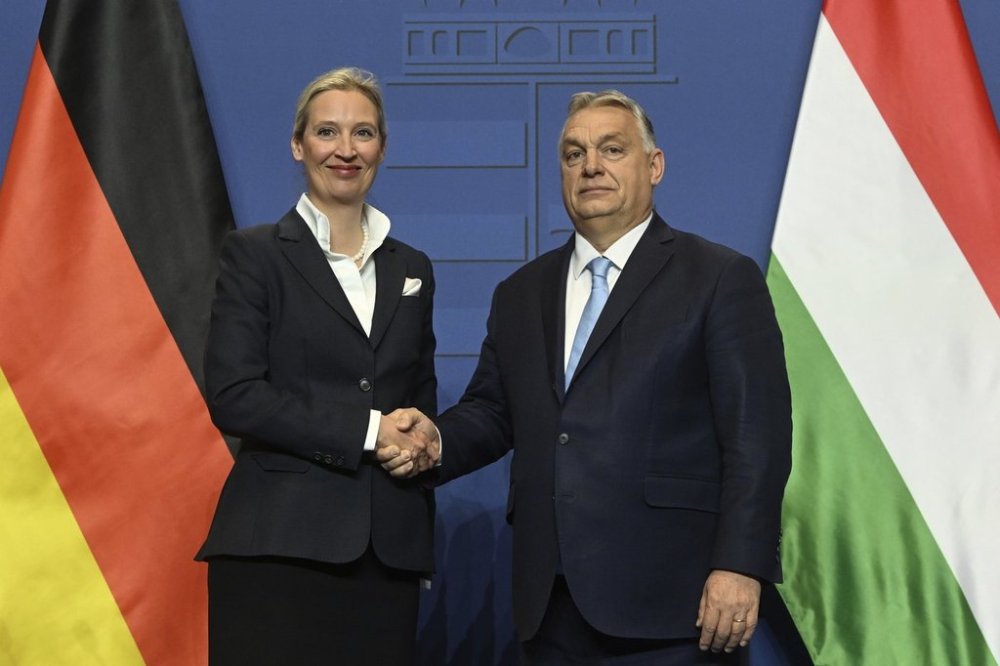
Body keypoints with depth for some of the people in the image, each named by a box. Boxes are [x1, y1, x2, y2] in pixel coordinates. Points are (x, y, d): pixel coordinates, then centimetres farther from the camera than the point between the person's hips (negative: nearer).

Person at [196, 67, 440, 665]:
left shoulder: (411, 269, 15)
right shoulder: (254, 253, 1)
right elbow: (232, 396, -10)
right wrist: (365, 430, -12)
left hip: (389, 549, 4)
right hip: (278, 546, -4)